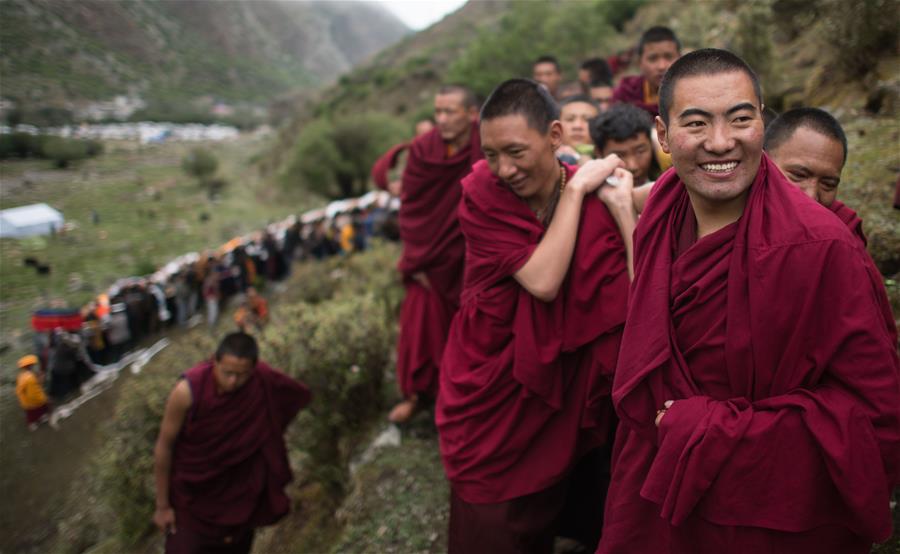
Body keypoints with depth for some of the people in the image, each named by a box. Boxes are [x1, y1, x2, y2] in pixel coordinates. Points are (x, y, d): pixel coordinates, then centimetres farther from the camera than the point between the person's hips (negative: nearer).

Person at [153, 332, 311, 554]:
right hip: (191, 496, -3)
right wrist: (162, 505, -7)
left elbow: (301, 395, -2)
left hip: (239, 495, 3)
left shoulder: (265, 382, -23)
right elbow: (164, 447, -16)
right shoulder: (188, 391, -28)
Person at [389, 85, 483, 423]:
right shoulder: (422, 150, -7)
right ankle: (416, 392, 23)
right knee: (421, 325, 5)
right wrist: (415, 261, -4)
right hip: (431, 260, 2)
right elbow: (411, 208, -2)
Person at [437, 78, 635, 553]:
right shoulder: (481, 197, -15)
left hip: (564, 399, 2)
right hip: (490, 401, -1)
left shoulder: (596, 199, -11)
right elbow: (542, 281, -28)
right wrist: (575, 189, -21)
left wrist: (621, 204, -25)